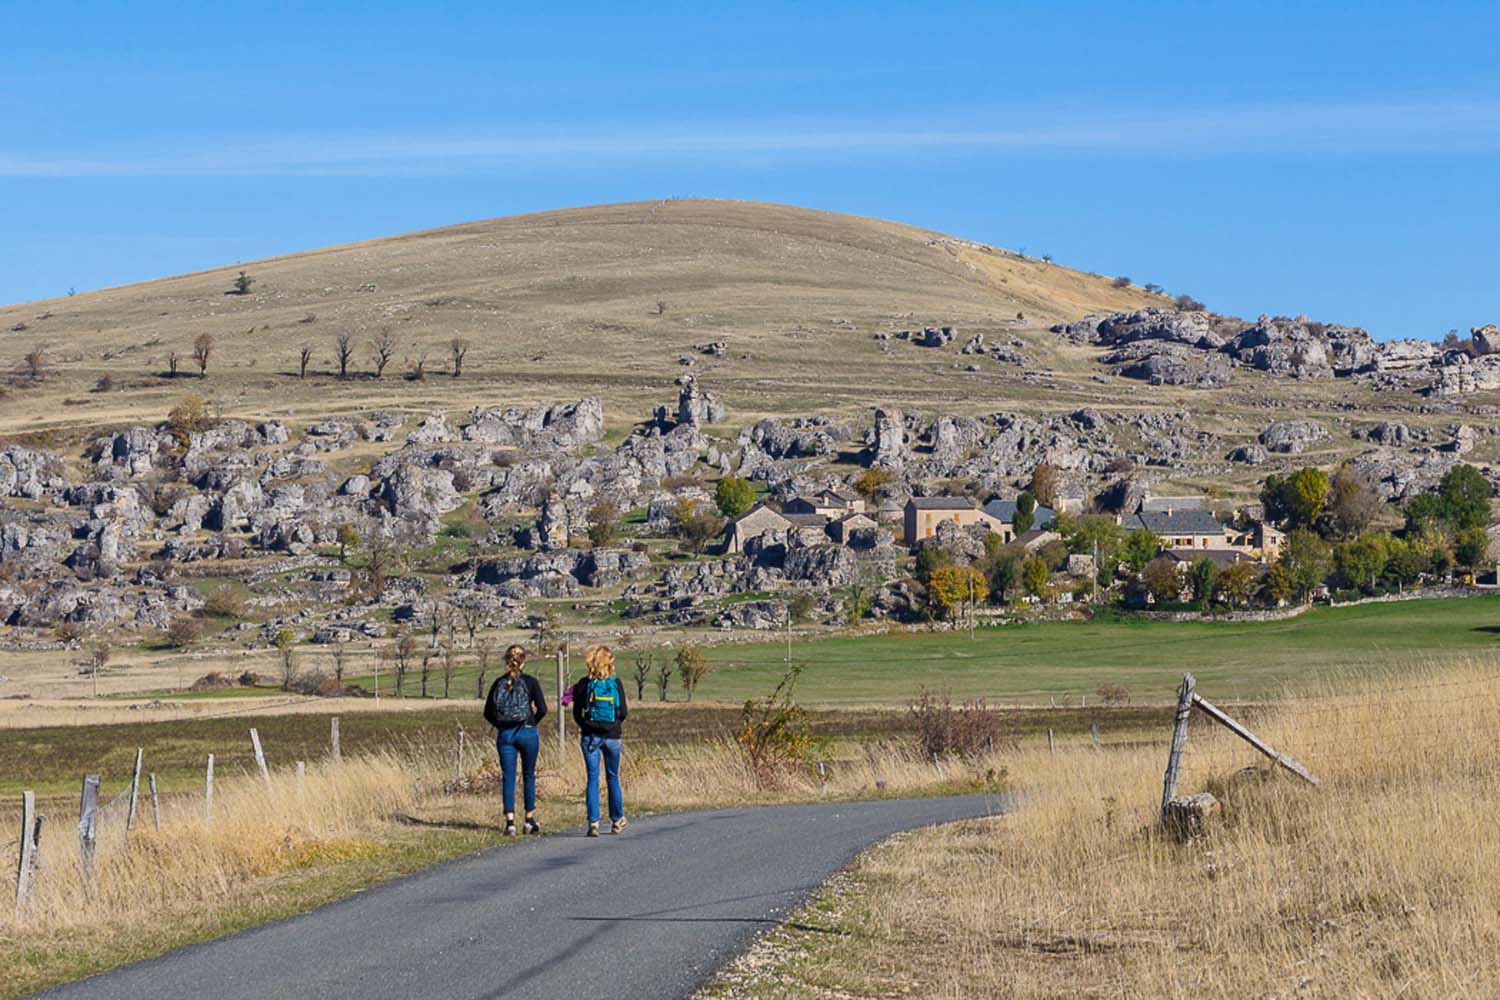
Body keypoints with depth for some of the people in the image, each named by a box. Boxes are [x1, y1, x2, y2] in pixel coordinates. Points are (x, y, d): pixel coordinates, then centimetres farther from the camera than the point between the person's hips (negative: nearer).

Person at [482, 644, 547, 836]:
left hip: (504, 734, 2)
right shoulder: (530, 682, -5)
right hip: (527, 733, -2)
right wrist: (531, 723, 8)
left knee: (508, 778, 3)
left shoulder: (499, 683, 3)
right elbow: (542, 710, -8)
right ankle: (530, 821, 17)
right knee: (529, 776, 11)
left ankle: (510, 822, -6)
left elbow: (488, 713, 3)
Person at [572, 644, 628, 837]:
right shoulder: (616, 684, -4)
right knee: (613, 777, 14)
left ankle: (593, 822, -6)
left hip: (590, 736, -1)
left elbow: (577, 714, -1)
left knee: (593, 778, 2)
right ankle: (617, 819, 23)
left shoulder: (584, 684, -5)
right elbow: (623, 713, -2)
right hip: (612, 736, 1)